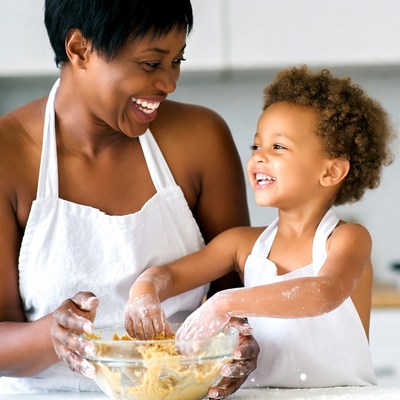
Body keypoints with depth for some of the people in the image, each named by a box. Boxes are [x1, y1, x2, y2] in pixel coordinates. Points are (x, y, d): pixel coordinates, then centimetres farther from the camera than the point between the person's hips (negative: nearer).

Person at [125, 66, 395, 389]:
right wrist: (144, 293, -16)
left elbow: (326, 293, -23)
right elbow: (171, 274, 7)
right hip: (262, 396, 3)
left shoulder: (348, 239, -5)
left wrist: (227, 304, -31)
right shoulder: (244, 243, 10)